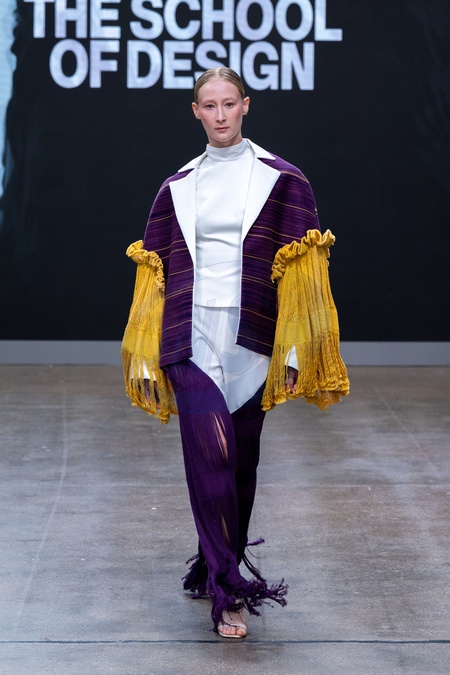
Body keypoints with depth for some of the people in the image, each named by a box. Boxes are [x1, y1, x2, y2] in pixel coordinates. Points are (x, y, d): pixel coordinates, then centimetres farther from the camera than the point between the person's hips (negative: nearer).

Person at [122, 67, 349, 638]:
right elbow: (155, 275, 11)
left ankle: (217, 570, 26)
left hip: (252, 339, 0)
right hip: (192, 337, 0)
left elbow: (301, 275, 0)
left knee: (240, 460, 8)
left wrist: (295, 353, -5)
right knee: (210, 454, -12)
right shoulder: (177, 187, 9)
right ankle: (229, 591, -9)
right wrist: (146, 358, 7)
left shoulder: (281, 181, 2)